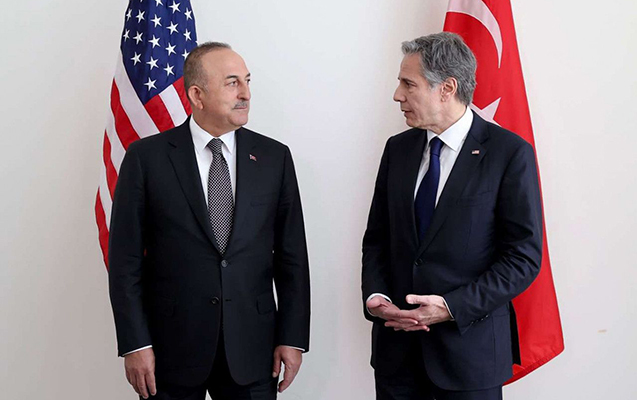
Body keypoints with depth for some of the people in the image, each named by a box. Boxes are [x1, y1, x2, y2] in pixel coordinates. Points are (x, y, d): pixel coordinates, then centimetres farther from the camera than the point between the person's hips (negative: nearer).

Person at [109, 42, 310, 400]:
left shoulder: (274, 157, 4)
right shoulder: (147, 157, -3)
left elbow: (291, 256, 4)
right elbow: (126, 259, -3)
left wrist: (293, 337, 0)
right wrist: (135, 344, -7)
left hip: (251, 350, 2)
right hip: (171, 349, -2)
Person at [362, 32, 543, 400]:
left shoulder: (510, 153, -9)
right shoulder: (398, 149, 7)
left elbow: (524, 256, -10)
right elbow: (377, 237, 12)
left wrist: (452, 307, -18)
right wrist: (375, 295, -7)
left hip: (469, 344, -4)